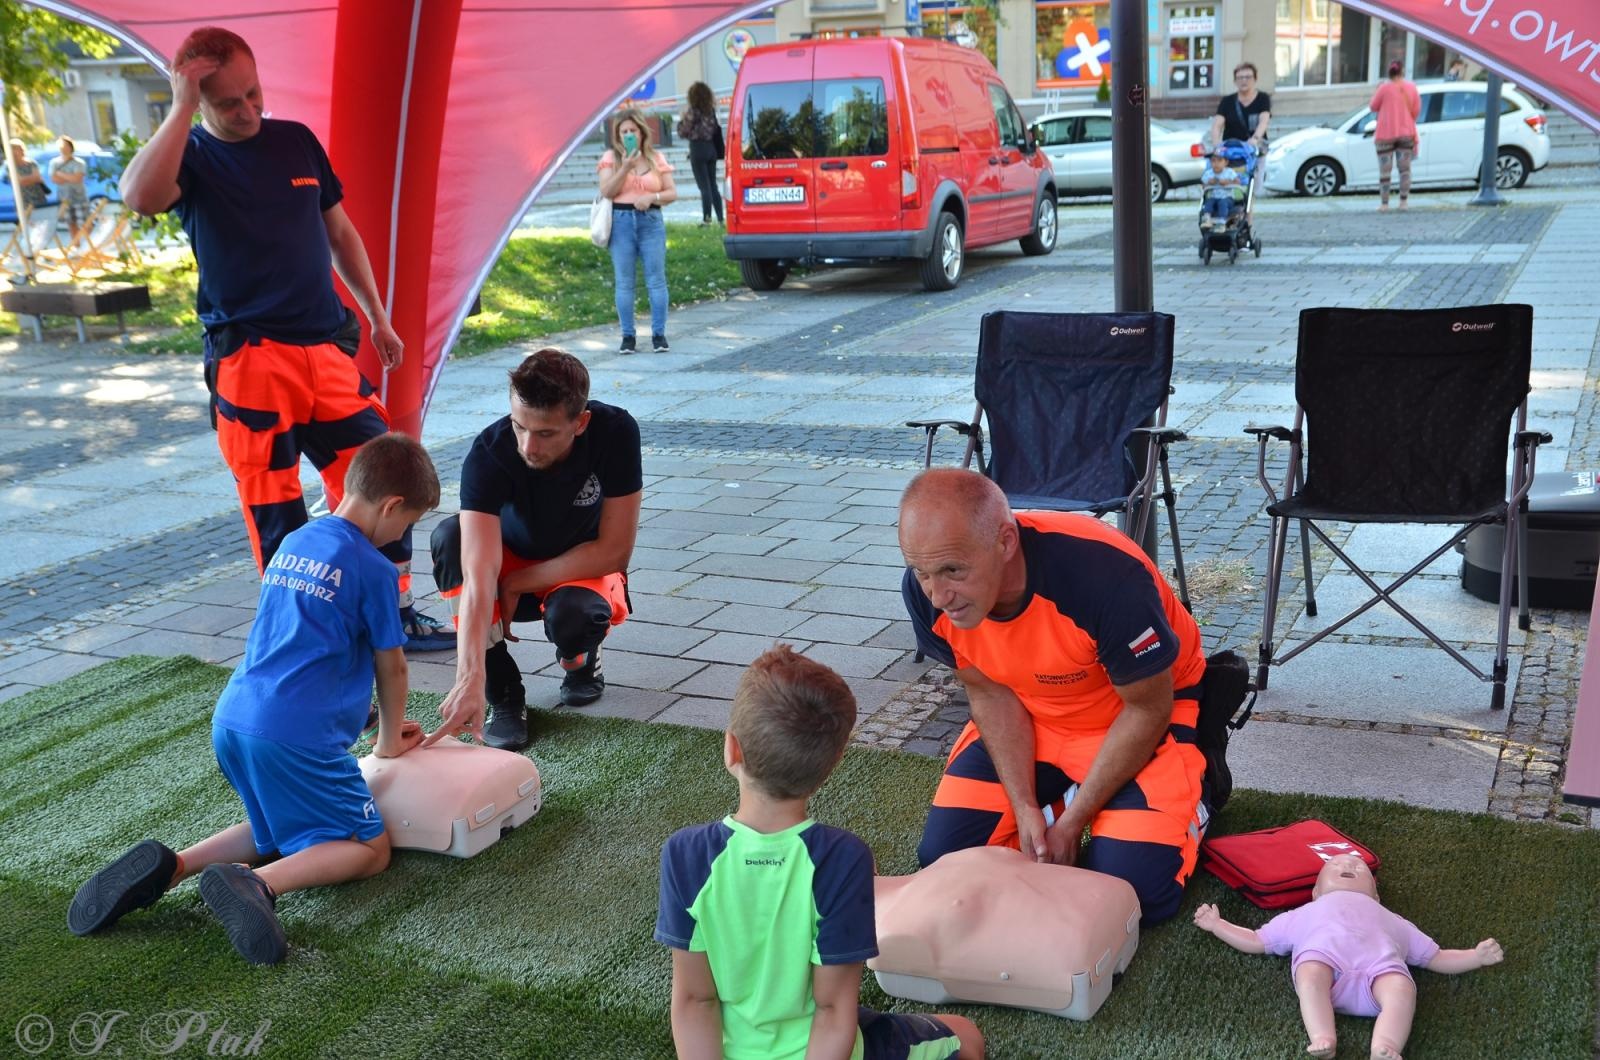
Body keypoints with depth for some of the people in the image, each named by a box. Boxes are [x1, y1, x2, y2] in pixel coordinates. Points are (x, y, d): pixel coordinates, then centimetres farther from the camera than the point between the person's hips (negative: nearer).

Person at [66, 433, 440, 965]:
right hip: (298, 736, -8)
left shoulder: (292, 544, 17)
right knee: (370, 849, 4)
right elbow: (391, 667, 5)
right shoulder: (373, 570, -5)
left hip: (231, 719, 8)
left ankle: (170, 865, 3)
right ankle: (258, 883, -23)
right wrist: (390, 741, 23)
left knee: (286, 830, 26)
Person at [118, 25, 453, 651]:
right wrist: (182, 108, -21)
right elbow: (140, 196, -26)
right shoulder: (190, 156, -1)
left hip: (327, 349, 4)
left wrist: (377, 317, 18)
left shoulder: (296, 141, 11)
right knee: (274, 507, 2)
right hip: (250, 360, -4)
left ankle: (399, 616, 15)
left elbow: (340, 234, 20)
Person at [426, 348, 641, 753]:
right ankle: (504, 695, -17)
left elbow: (614, 551, -22)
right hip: (512, 561, 1)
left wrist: (517, 584, -22)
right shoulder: (489, 452, -31)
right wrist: (470, 678, -51)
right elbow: (478, 575, -41)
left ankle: (582, 660, 4)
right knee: (450, 537, -30)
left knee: (571, 612, -36)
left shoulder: (616, 433, -28)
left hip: (585, 568, -1)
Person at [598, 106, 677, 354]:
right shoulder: (611, 157, 7)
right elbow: (606, 191, -5)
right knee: (624, 282, 2)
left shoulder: (656, 158, 9)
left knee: (656, 279, -2)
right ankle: (627, 336, 8)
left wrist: (652, 197, -11)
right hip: (621, 221, 0)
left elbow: (672, 193, 8)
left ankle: (658, 334, 4)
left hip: (651, 221, 0)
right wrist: (625, 167, -14)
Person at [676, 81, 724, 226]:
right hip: (712, 148, 6)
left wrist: (682, 120, 9)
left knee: (704, 186, -4)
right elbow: (716, 128, 10)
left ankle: (706, 218, -4)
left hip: (698, 149, -6)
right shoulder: (711, 110, 6)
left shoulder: (693, 111, -12)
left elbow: (683, 132, -8)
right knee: (713, 185, 11)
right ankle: (720, 218, 10)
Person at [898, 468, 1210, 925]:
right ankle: (1068, 789, 21)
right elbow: (990, 692, -6)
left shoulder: (1105, 575, -38)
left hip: (1144, 710, -4)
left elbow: (1148, 709, -22)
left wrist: (1071, 823, -17)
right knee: (942, 857, -3)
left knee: (1134, 886, -18)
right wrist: (1026, 807, -15)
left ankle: (1192, 784, 13)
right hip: (1029, 714, 5)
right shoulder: (926, 590, -23)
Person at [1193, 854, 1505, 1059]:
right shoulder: (1302, 915, 44)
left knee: (1402, 987, -34)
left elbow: (1436, 959, 40)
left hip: (1378, 961, 1)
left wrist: (1476, 956, 27)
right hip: (1322, 953, -1)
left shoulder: (1391, 920, 46)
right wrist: (1216, 925, 35)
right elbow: (1255, 942, 40)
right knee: (1311, 976, -37)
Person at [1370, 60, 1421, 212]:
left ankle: (1384, 203, -1)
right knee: (1405, 168, 7)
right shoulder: (1411, 88, 0)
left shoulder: (1384, 88, -10)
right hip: (1406, 133, 3)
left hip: (1385, 134, -3)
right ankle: (1403, 202, 2)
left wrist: (1377, 92, 14)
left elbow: (1373, 107, 0)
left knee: (1385, 170, 1)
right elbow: (1416, 111, 4)